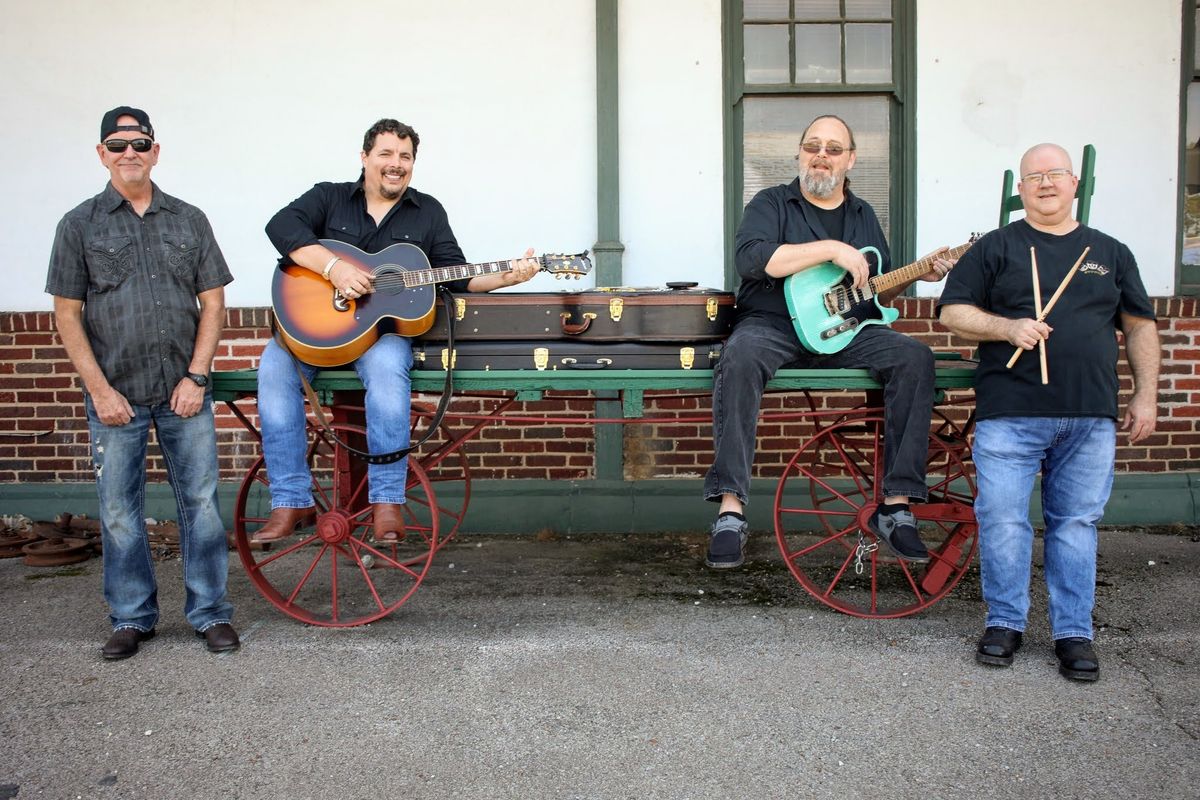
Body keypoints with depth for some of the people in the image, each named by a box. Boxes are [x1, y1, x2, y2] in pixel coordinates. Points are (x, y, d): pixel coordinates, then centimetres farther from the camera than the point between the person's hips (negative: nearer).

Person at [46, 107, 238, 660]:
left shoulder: (189, 220, 9)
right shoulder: (80, 224, 5)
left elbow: (212, 302, 6)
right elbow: (67, 314, 2)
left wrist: (195, 376, -4)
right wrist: (99, 389, -6)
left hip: (184, 390, 1)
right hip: (115, 395, 0)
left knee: (200, 501, 3)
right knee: (119, 512, 6)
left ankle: (210, 613, 15)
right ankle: (131, 618, 20)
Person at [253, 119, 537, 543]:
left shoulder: (428, 212, 15)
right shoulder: (329, 198, 10)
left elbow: (457, 274, 9)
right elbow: (282, 225, -9)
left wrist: (506, 277, -8)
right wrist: (334, 266, -23)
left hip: (385, 327, -1)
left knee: (386, 365, -36)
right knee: (274, 365, -27)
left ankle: (386, 500, -29)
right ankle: (291, 500, -21)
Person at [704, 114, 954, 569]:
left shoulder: (863, 215, 21)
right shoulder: (772, 203, 6)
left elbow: (880, 292, 24)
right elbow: (750, 257, -16)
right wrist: (832, 249, -17)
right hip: (773, 324, -4)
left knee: (914, 358, -21)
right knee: (740, 357, -37)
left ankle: (896, 505, -19)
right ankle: (730, 510, -36)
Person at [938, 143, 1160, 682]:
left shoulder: (1109, 253, 18)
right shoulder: (996, 248, 9)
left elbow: (1140, 326, 19)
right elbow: (952, 312, 3)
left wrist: (1146, 395, 9)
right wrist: (1007, 327, -13)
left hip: (1091, 417, 3)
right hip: (1009, 414, -2)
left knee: (1077, 523, 5)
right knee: (1003, 520, -4)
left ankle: (1073, 632, 14)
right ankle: (1005, 622, 12)